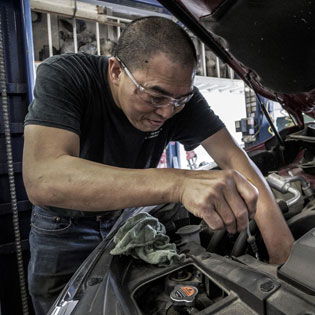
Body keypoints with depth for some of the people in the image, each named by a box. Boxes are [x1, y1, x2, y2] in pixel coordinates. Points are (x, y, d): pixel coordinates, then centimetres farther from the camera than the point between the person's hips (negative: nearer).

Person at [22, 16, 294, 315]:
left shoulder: (177, 93, -19)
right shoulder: (61, 76, -30)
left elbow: (232, 155, -21)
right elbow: (43, 181, -45)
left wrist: (281, 244, -32)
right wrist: (177, 183, -56)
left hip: (127, 216, 3)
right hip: (64, 228, -1)